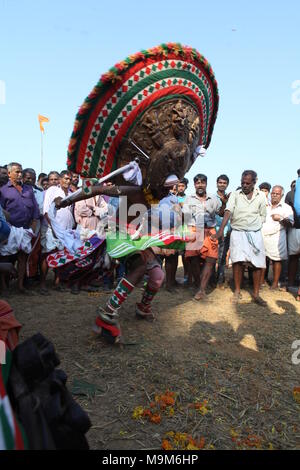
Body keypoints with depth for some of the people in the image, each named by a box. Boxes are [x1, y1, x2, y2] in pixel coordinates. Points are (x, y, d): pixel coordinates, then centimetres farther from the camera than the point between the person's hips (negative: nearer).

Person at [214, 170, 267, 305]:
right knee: (238, 261, -12)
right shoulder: (235, 194, 3)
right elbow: (228, 212, -10)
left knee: (258, 263, 0)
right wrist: (221, 230, -20)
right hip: (238, 232, -2)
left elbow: (263, 216, 11)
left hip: (255, 233, 2)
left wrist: (255, 228, 1)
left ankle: (256, 294, 12)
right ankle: (237, 291, 4)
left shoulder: (261, 196, 7)